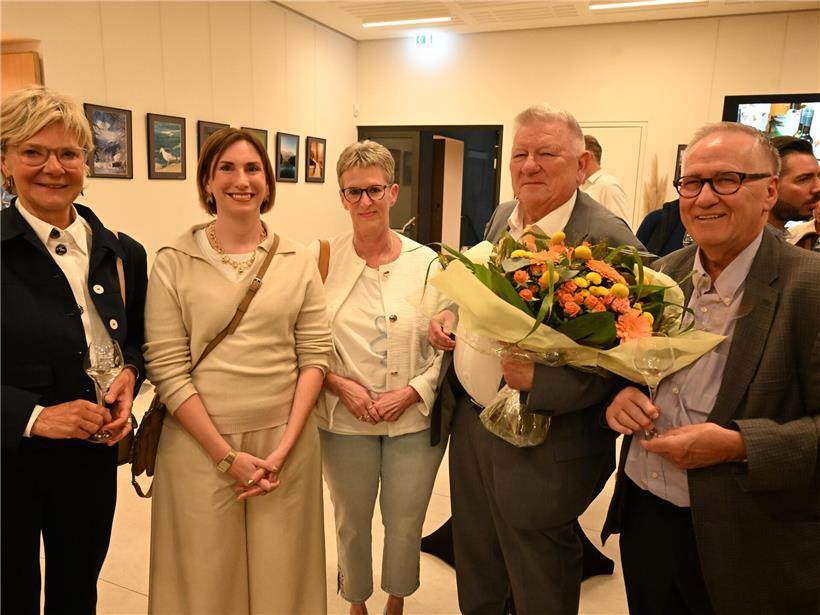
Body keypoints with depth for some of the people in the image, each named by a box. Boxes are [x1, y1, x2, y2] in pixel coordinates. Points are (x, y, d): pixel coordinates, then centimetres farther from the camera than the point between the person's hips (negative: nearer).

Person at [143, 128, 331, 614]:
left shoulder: (298, 262, 2)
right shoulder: (174, 262, -3)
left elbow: (315, 355, -1)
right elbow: (167, 367, -7)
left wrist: (284, 449, -8)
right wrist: (227, 455, -10)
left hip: (286, 440, 2)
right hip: (200, 443, -1)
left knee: (281, 571, 13)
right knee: (207, 573, 13)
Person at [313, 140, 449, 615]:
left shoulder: (428, 263, -7)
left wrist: (410, 393, -13)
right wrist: (340, 385, -14)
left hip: (415, 419, 0)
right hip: (344, 420, 0)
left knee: (406, 524, 16)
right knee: (352, 521, 19)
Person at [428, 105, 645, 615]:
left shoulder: (607, 239, -20)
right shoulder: (503, 217, 4)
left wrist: (539, 380, -32)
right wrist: (452, 315, 1)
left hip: (541, 451, -7)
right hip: (471, 423, 7)